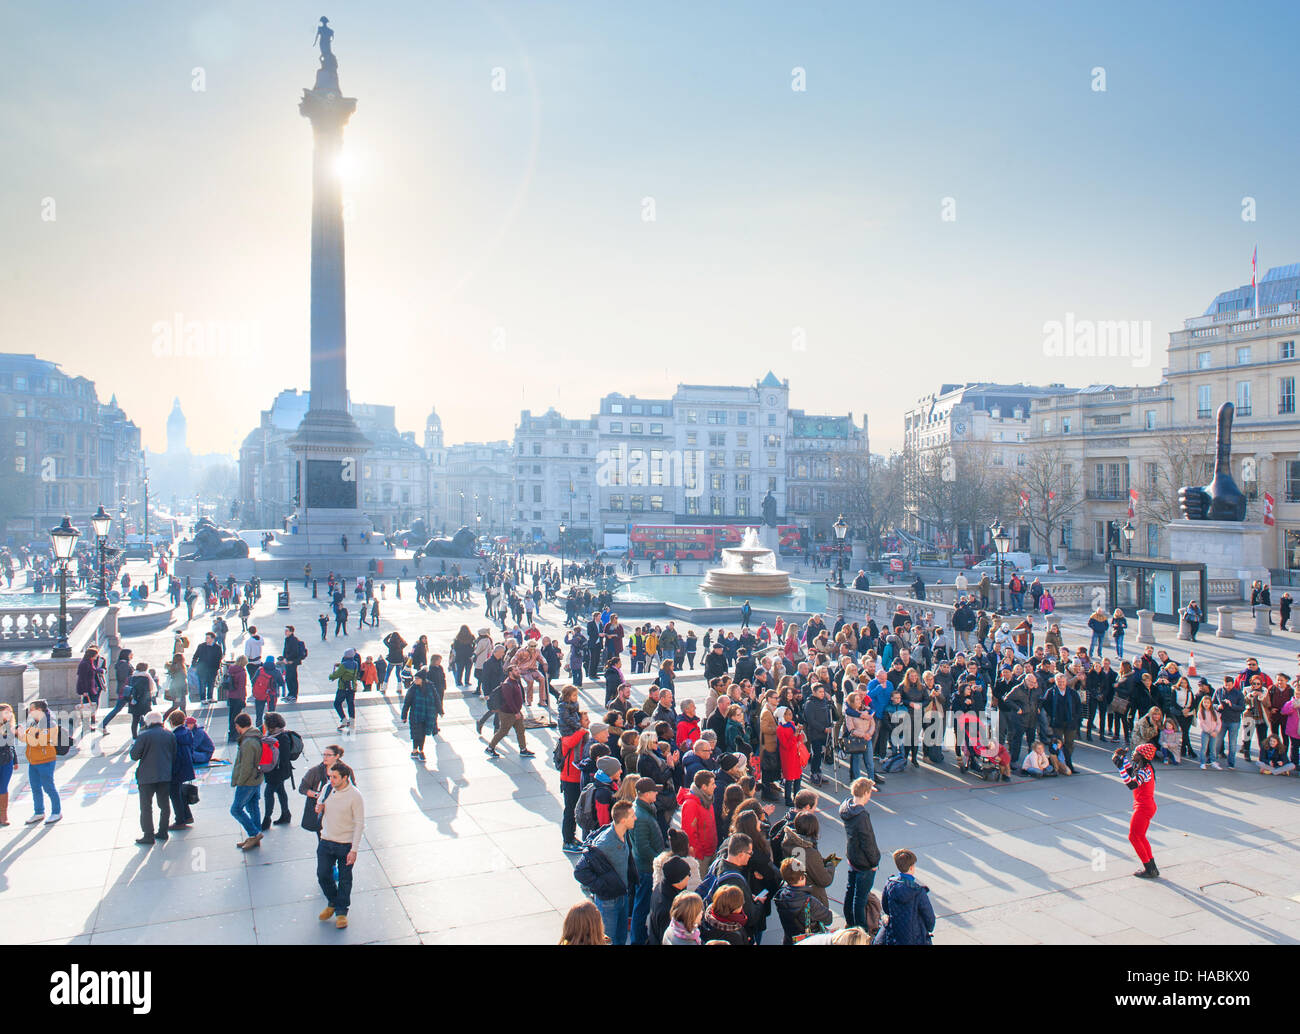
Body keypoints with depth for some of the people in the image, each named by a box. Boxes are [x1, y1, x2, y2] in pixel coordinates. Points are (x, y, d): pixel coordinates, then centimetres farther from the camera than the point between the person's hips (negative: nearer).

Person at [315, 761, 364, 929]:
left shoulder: (354, 796, -17)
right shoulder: (328, 789, -2)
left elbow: (359, 824, -14)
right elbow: (319, 803, 19)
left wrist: (354, 850, -18)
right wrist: (318, 807, -7)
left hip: (346, 844, -4)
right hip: (326, 841, 5)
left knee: (344, 879, 7)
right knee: (323, 875, 8)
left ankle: (341, 912, 26)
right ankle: (332, 903, 34)